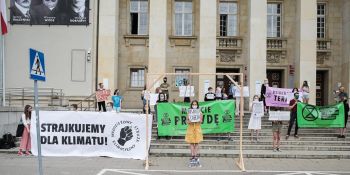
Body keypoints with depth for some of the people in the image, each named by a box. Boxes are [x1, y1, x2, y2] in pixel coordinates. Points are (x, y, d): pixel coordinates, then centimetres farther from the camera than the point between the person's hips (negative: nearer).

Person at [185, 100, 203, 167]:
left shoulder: (199, 112, 3)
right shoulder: (189, 112, 4)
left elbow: (201, 121, 0)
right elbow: (186, 121, 2)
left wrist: (198, 121, -21)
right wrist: (189, 122, -19)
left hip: (197, 128, 0)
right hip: (190, 128, 0)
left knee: (197, 143, -1)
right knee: (191, 143, 0)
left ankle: (196, 156, 2)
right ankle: (192, 156, 4)